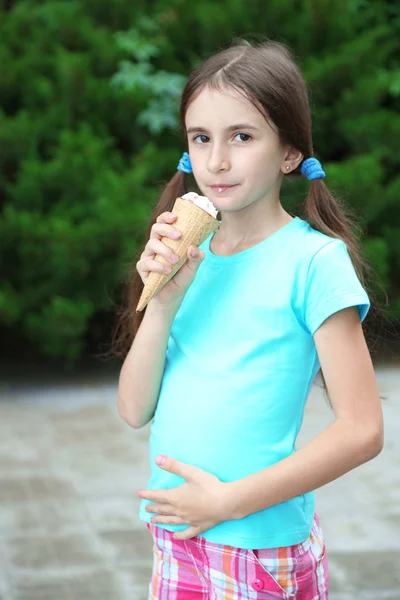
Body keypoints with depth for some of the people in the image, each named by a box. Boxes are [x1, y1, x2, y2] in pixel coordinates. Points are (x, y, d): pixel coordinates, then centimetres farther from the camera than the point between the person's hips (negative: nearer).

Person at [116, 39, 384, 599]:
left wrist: (228, 501, -15)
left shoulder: (314, 260, -12)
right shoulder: (187, 256, 3)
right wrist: (163, 302, -12)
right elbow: (135, 410, 2)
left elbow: (362, 431, -16)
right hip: (175, 541, 5)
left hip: (260, 547, -5)